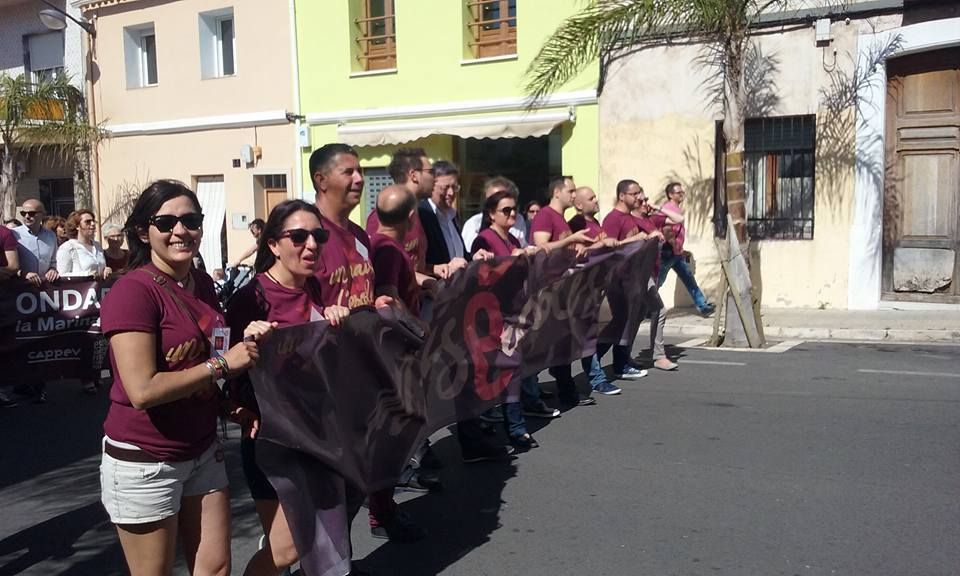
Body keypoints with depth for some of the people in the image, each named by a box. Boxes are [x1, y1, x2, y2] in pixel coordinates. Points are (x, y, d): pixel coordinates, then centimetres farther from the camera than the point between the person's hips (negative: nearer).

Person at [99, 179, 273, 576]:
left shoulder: (203, 284, 4)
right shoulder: (132, 291, -19)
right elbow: (143, 390, -26)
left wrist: (247, 340, 1)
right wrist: (223, 363, -20)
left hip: (203, 450, 7)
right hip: (144, 461, -7)